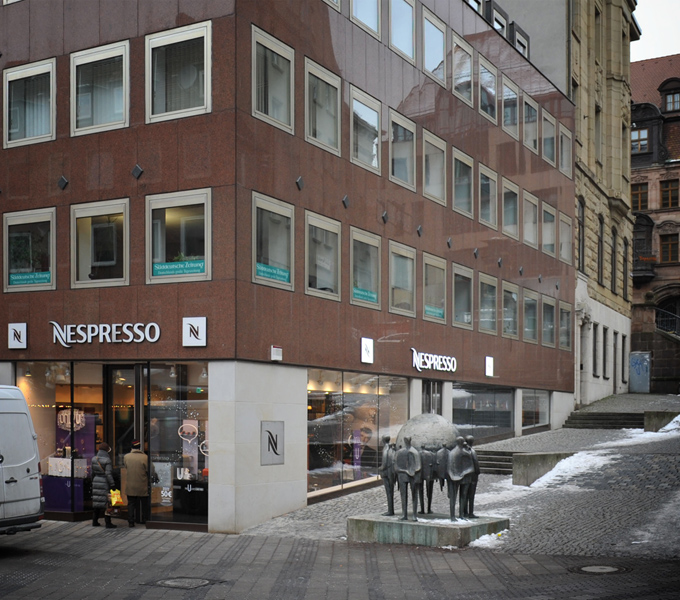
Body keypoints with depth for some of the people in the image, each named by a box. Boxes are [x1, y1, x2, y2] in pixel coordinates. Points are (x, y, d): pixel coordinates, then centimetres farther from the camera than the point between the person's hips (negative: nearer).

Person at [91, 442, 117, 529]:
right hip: (105, 483, -6)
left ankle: (95, 521, 19)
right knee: (106, 503, -3)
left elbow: (92, 472, 12)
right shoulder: (107, 460, -15)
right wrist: (112, 484, -13)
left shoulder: (94, 459, 5)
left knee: (96, 502, 13)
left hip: (96, 482, 6)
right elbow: (108, 474, -17)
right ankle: (108, 523, -2)